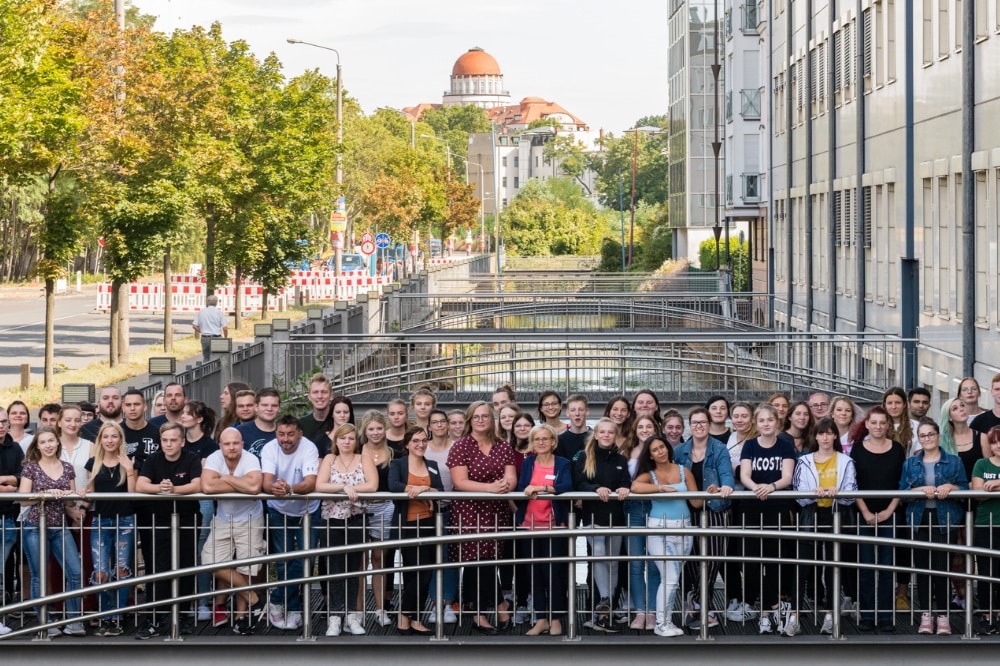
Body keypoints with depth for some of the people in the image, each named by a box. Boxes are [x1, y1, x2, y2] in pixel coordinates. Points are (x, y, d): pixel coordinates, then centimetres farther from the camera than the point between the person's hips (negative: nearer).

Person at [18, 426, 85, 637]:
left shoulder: (67, 468, 8)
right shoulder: (31, 468, -2)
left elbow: (71, 499, 12)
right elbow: (23, 500, -7)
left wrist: (75, 495, -10)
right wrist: (46, 493, -20)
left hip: (60, 527, 3)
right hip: (35, 528, -3)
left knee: (75, 572, -5)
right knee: (39, 577, 2)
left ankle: (73, 621, 5)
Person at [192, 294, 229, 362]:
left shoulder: (201, 312, 3)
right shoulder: (219, 312, -5)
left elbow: (194, 326, 0)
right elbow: (225, 327, -9)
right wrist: (225, 337, 8)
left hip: (205, 338, 3)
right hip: (216, 338, -3)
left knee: (205, 358, 13)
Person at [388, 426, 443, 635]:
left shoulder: (432, 466, 15)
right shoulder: (397, 464, 2)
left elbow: (441, 492, 1)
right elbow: (393, 486, -18)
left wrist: (424, 488, -16)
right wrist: (414, 488, -25)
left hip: (428, 524, 5)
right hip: (408, 525, -5)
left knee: (419, 574, 7)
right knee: (421, 574, -10)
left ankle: (414, 618, 14)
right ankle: (405, 616, 4)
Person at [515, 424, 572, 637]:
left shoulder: (563, 464, 2)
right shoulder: (527, 463, 11)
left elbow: (566, 487, -16)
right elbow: (521, 489, 1)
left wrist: (540, 488, -26)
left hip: (554, 526, -3)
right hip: (529, 525, 3)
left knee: (554, 572, -4)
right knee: (534, 573, 5)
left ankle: (556, 619, 6)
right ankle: (541, 619, 11)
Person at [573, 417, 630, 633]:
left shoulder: (621, 460, 12)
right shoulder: (584, 458, 4)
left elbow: (626, 484, 3)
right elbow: (579, 483, -7)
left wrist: (624, 489, -21)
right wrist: (597, 488, -25)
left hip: (615, 516, 4)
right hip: (593, 515, -4)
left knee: (612, 562, 5)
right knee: (599, 555, -23)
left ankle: (603, 613, 9)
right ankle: (605, 600, -31)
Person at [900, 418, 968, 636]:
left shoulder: (953, 461, 7)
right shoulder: (910, 463, 11)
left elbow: (965, 489, 4)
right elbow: (902, 492, 3)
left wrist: (950, 487, -15)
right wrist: (920, 490, -14)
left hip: (945, 521, -2)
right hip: (919, 521, 2)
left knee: (942, 568, -5)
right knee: (922, 568, 2)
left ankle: (943, 616, 1)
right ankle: (926, 615, 8)